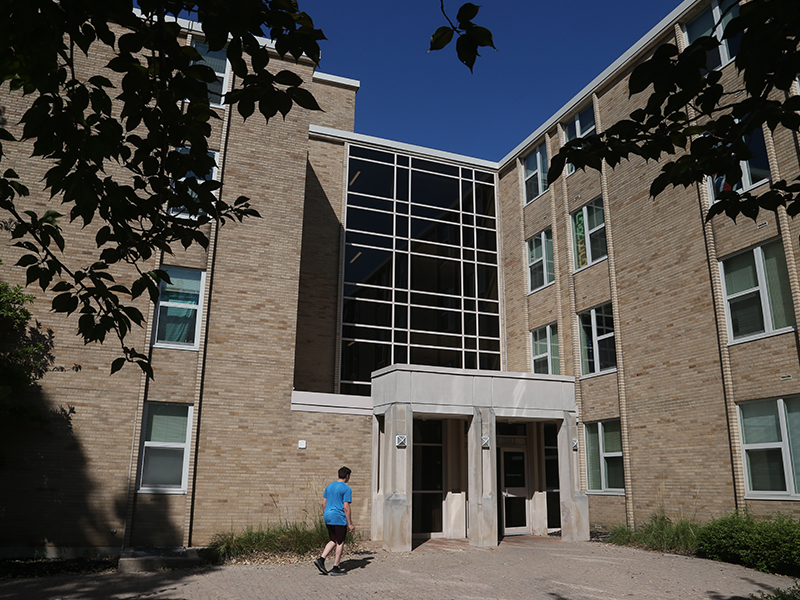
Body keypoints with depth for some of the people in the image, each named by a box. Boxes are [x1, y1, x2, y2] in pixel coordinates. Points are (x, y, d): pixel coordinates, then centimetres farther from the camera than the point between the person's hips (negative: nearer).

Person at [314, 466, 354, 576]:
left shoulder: (329, 486, 11)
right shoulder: (346, 488, -11)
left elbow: (323, 503, 13)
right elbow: (346, 507, -15)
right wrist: (350, 524, -10)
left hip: (328, 517, 7)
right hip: (339, 518, -7)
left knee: (333, 541, 17)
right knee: (340, 543, 4)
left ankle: (321, 559, 4)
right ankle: (335, 568, 7)